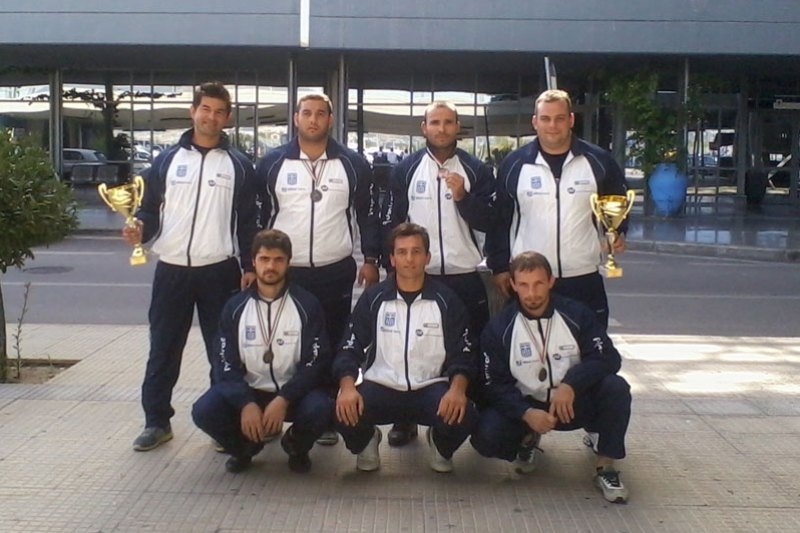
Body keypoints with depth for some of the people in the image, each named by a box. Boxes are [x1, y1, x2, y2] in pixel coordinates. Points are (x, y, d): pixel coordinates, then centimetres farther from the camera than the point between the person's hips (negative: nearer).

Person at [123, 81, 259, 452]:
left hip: (220, 272, -1)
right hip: (171, 270, 1)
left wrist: (249, 267, -4)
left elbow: (248, 221, 3)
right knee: (163, 350, 6)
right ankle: (156, 421, 16)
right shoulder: (167, 160, 7)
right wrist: (141, 230, -13)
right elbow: (151, 210, 8)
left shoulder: (238, 165, 4)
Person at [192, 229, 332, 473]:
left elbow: (316, 363, -10)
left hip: (294, 392, -1)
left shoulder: (307, 305, -6)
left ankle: (296, 446, 4)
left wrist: (283, 400, -24)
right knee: (204, 411, -25)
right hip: (248, 391, 1)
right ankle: (244, 446, 8)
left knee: (319, 409, -34)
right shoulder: (235, 307, -1)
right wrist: (246, 403, -23)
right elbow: (227, 366, -4)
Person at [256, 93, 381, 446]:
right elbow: (257, 216, 5)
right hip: (284, 271, 0)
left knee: (332, 347, 7)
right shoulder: (272, 163, 1)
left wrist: (371, 260, 1)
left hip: (336, 272, 0)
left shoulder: (352, 164, 1)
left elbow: (368, 213, 6)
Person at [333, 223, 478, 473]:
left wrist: (458, 388, -24)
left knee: (462, 415, -32)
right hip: (381, 387, 0)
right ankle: (366, 441, 9)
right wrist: (348, 387, -21)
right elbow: (349, 350, 0)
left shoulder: (447, 301, 0)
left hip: (431, 388, 0)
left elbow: (463, 355, -2)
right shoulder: (372, 298, 2)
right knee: (345, 411, -31)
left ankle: (440, 445, 9)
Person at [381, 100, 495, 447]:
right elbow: (391, 221, 5)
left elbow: (489, 223, -3)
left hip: (465, 278, 0)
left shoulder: (476, 171, 2)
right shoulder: (406, 170, 3)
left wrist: (463, 197, -18)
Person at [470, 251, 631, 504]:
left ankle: (606, 467, -11)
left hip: (573, 404, 0)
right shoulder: (499, 328, -8)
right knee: (485, 436, -27)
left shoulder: (576, 314, -8)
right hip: (524, 407, 0)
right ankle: (527, 440, 10)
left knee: (616, 388, -28)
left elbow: (608, 358, -14)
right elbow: (495, 384, -9)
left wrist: (571, 384, -32)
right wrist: (527, 413, -28)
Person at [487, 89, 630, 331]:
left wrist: (619, 233, -3)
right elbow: (499, 219, 7)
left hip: (584, 280, 1)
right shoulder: (514, 164, 1)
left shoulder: (598, 161, 2)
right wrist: (500, 266, 4)